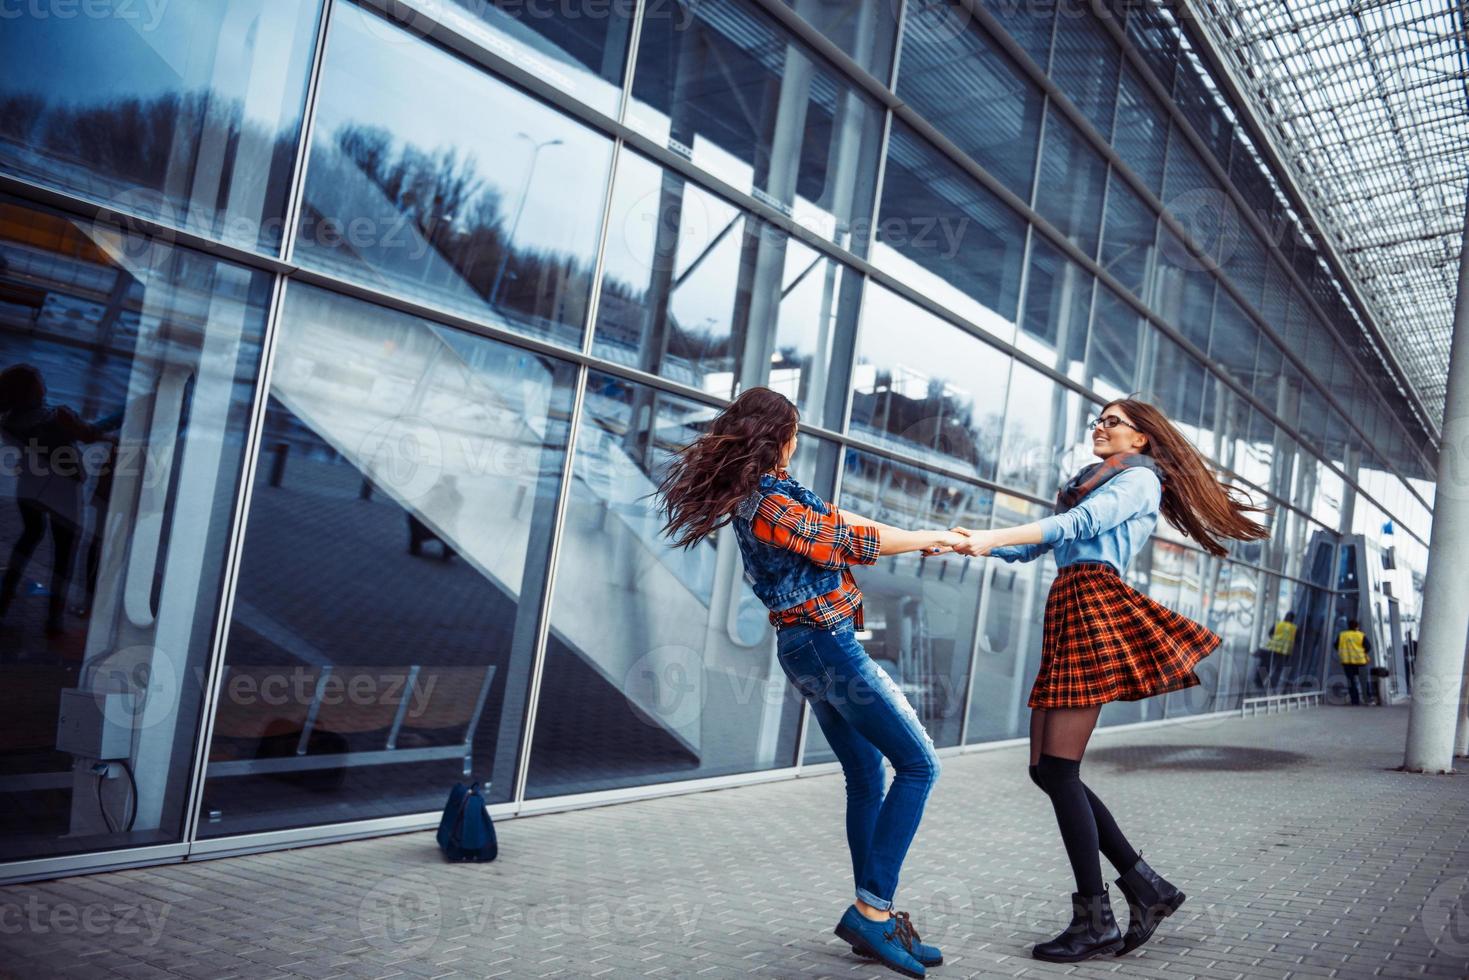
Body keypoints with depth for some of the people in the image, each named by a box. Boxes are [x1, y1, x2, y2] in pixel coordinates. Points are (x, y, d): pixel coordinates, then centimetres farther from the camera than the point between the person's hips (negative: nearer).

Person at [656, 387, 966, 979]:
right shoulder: (768, 507, -20)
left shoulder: (771, 489, 9)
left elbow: (833, 517, 12)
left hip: (806, 649, 10)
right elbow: (851, 542, -13)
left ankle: (874, 918, 18)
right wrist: (933, 538, 0)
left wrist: (920, 539, 8)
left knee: (866, 778, 13)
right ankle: (873, 910, -5)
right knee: (918, 764, -5)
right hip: (828, 647, -10)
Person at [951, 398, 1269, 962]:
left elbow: (1080, 523, -15)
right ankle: (1145, 885, 14)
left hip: (1096, 607, -9)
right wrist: (976, 545, 6)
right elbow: (1033, 547, 22)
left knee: (1058, 770, -11)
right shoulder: (1087, 482, 28)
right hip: (1067, 610, 9)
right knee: (1046, 769, 4)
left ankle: (1095, 922, -3)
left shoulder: (1140, 478, 3)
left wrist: (992, 536, -23)